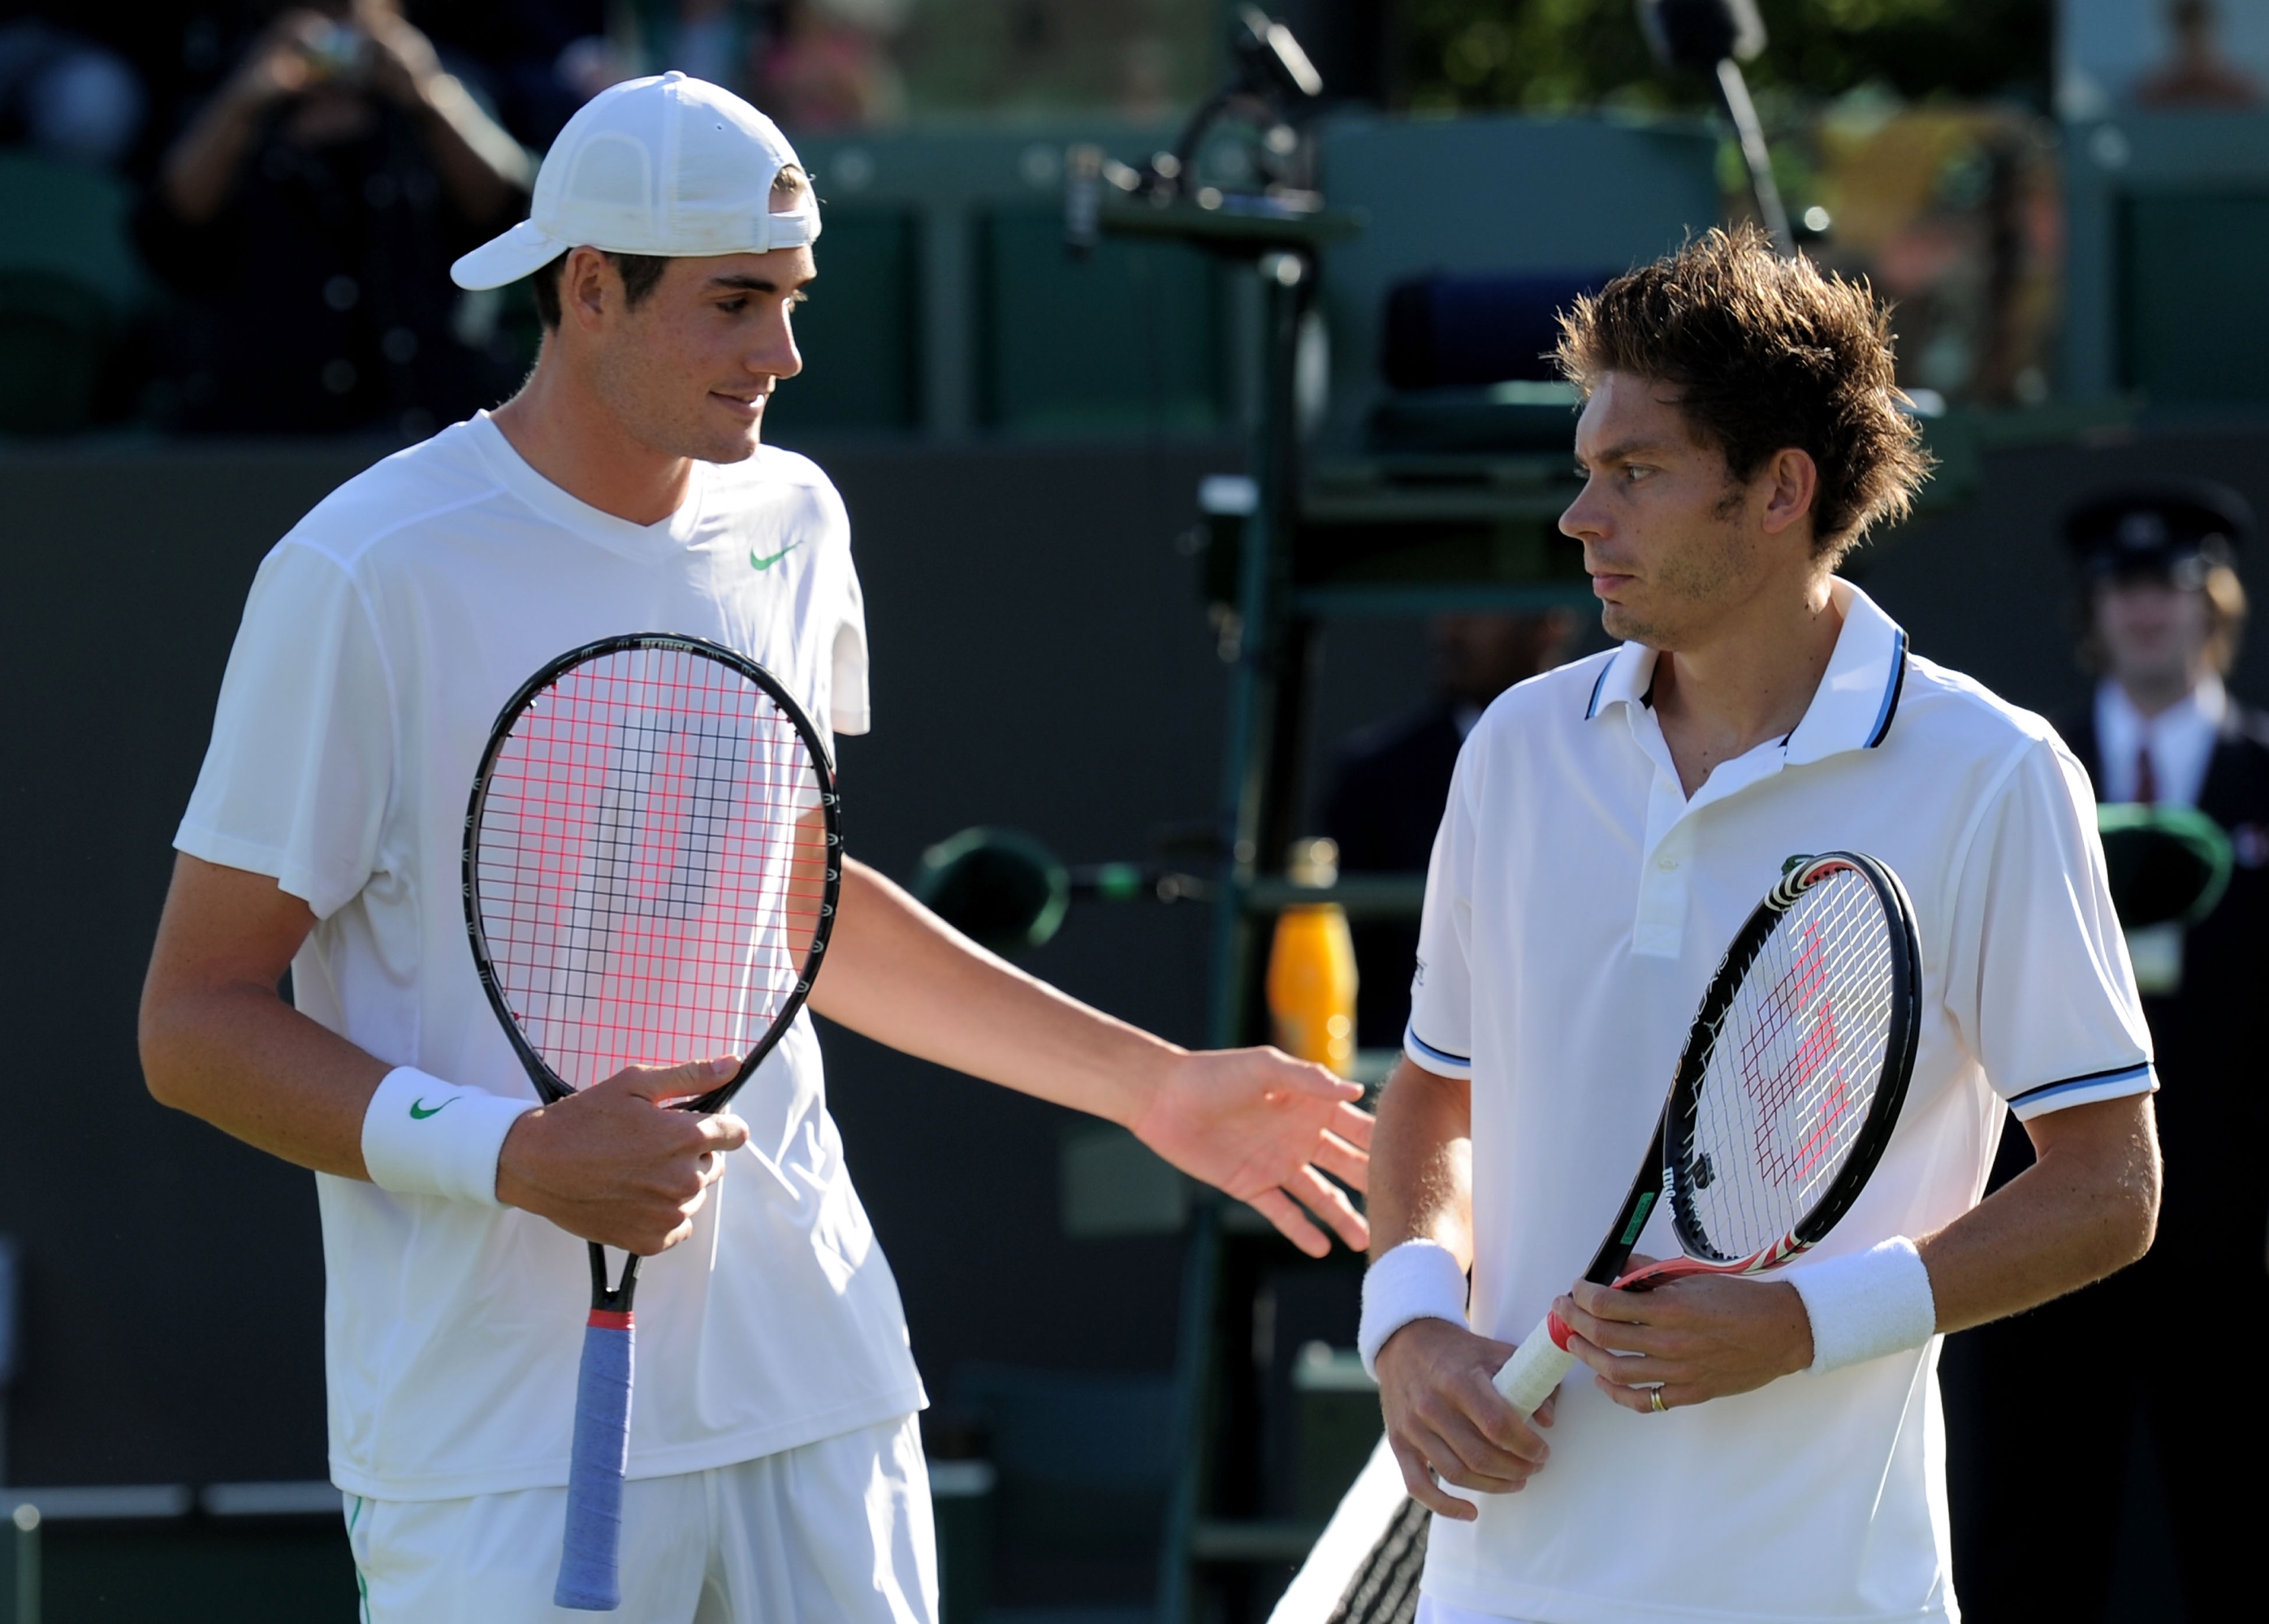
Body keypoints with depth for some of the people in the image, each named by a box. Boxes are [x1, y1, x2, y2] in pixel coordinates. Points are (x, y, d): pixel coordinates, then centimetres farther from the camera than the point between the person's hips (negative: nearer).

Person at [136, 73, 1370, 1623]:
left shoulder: (791, 522, 10)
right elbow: (197, 1022, -9)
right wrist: (517, 1157, -21)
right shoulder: (369, 576, -11)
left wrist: (1150, 1084, 24)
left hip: (815, 1380, 5)